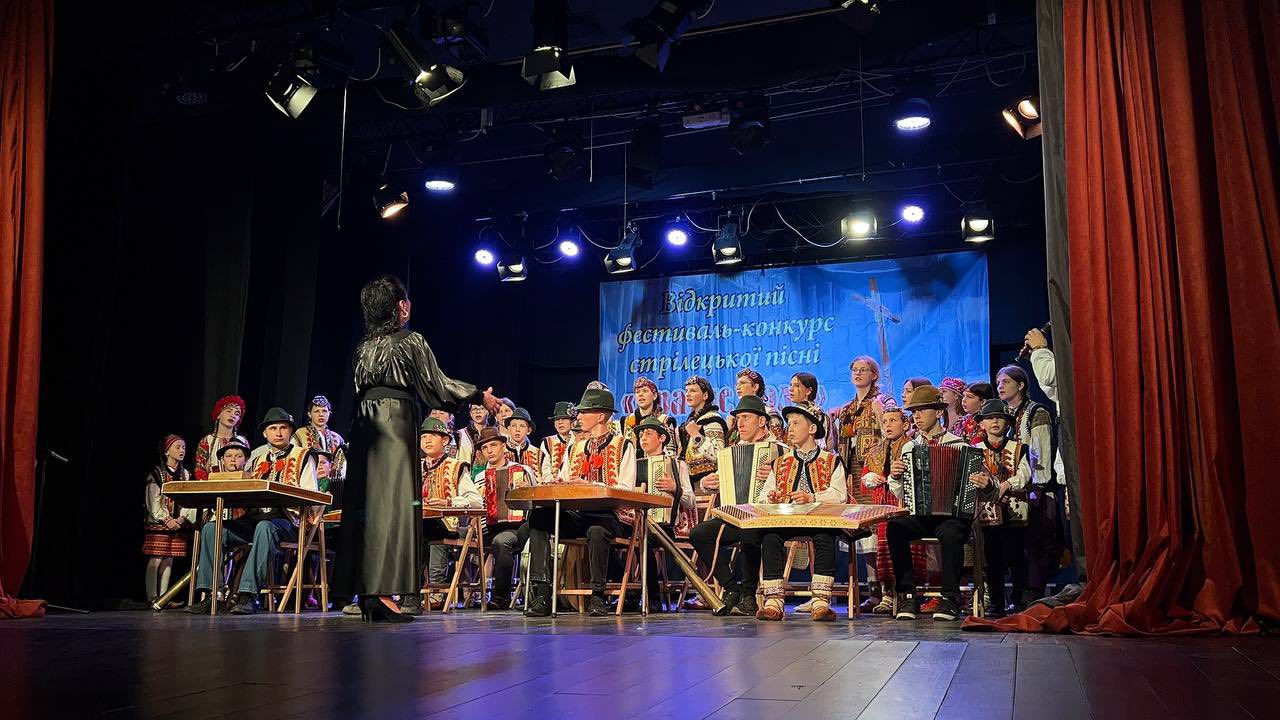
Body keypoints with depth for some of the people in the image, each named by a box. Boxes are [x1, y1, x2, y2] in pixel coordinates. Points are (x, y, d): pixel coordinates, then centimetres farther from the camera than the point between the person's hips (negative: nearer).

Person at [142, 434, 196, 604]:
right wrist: (167, 520, -16)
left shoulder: (186, 474, 13)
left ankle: (163, 597, 7)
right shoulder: (156, 473, 0)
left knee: (169, 560, 4)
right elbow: (153, 500, -7)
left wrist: (182, 518, -9)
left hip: (178, 524, 4)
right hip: (158, 522, -4)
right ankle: (151, 597, -7)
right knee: (155, 560, -9)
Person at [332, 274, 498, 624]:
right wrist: (480, 396, 8)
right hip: (397, 422, -7)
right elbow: (437, 385, -2)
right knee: (392, 502, -8)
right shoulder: (412, 342, -4)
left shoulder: (364, 346, 15)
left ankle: (362, 590, 9)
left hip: (364, 425, 7)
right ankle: (380, 592, -13)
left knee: (364, 502, 7)